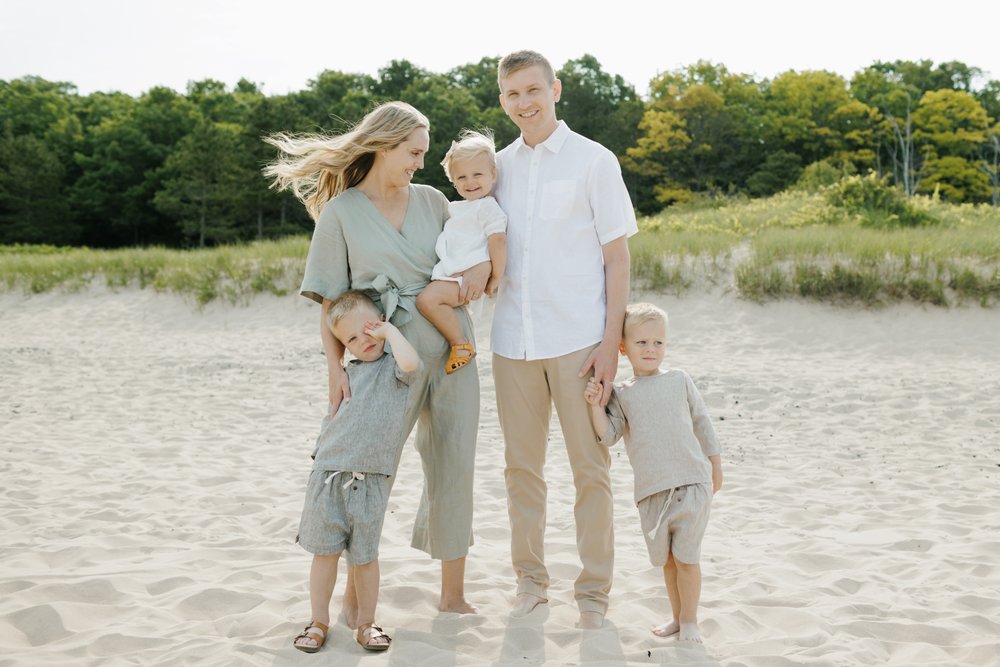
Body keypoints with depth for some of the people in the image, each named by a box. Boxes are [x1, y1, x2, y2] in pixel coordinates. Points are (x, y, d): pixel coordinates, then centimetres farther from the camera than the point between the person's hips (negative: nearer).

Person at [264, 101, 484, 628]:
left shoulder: (433, 201, 10)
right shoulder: (341, 213, 0)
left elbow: (477, 245, 17)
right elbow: (330, 302, -2)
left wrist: (482, 265, -7)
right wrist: (336, 369, -13)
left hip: (451, 350, 4)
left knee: (454, 470, 6)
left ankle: (453, 593, 19)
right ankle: (354, 597, 16)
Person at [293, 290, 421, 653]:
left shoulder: (392, 367, -1)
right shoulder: (347, 374, 13)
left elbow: (410, 363, -26)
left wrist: (389, 329, -13)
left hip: (370, 480, -3)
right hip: (328, 474, 4)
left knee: (365, 556, 4)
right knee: (325, 551, 7)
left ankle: (366, 623, 20)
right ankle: (319, 621, 19)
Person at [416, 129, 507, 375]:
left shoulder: (488, 207, -7)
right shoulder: (459, 208, 23)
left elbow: (498, 239, -17)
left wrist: (496, 277, -19)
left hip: (468, 277, -10)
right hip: (448, 274, 10)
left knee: (428, 299, -28)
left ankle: (461, 345, -19)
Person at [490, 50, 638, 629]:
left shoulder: (594, 161, 0)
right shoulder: (500, 166, 12)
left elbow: (617, 259, -2)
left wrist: (611, 340, -9)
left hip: (578, 339, -4)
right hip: (514, 338, 4)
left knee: (590, 468, 1)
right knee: (522, 466, 9)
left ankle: (594, 591, 13)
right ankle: (530, 578, 23)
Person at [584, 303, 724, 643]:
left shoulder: (679, 380, 6)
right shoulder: (621, 393, 6)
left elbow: (702, 424, 12)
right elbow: (608, 435, -3)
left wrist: (716, 468, 14)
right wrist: (596, 405, -17)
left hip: (692, 483, -1)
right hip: (651, 490, 2)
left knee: (686, 557, -1)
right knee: (666, 559, 12)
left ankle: (690, 621, 14)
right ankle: (678, 617, 29)